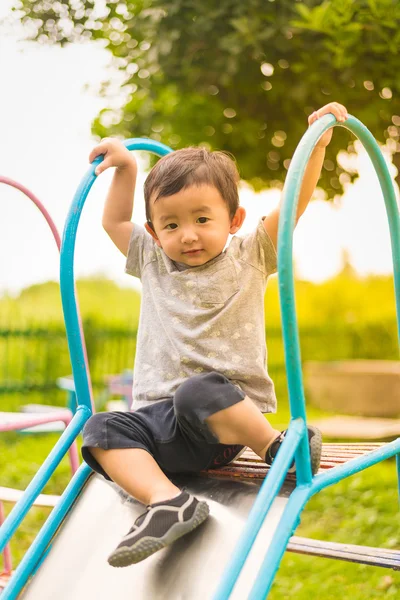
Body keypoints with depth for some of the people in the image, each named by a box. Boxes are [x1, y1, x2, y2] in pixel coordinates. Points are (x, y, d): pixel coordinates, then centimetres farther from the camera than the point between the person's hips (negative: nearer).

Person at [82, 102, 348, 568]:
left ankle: (278, 446, -20)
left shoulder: (248, 258, 8)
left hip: (231, 409, -4)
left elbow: (293, 203, -1)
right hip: (160, 417, 5)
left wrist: (316, 143, -8)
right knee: (101, 431, -22)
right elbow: (114, 221, 30)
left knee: (198, 392, -38)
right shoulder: (153, 264, 19)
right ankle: (168, 501, -39)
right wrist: (126, 167, 24)